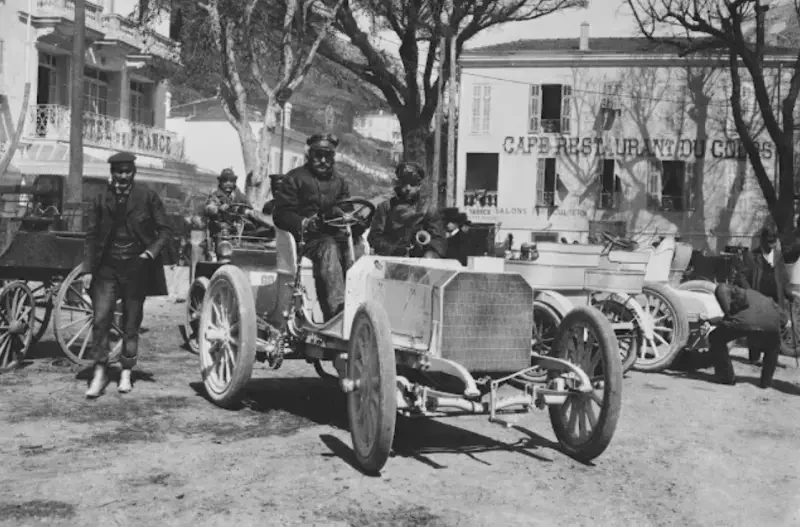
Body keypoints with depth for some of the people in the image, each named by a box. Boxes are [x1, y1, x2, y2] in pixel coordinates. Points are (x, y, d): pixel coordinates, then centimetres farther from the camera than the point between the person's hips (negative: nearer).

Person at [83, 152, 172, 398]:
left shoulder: (148, 197, 0)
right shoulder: (101, 200, 6)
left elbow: (164, 230, 2)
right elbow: (91, 236, 7)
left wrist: (151, 251, -14)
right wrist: (88, 269, 0)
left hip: (136, 267, -1)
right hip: (107, 267, 1)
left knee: (131, 324, 6)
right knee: (101, 319, -8)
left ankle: (126, 373, 19)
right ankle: (100, 372, 3)